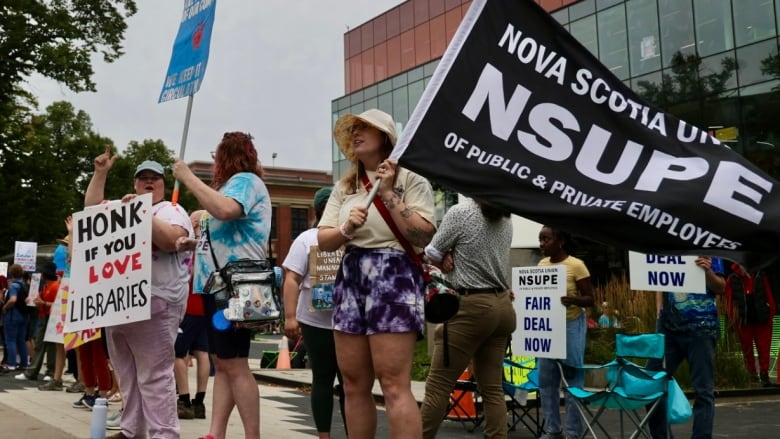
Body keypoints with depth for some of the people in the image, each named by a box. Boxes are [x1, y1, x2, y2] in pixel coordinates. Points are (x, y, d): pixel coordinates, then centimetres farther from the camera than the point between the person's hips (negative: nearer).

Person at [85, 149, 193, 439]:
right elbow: (91, 209, 24)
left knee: (154, 375, -11)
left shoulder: (172, 210, 1)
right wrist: (100, 173, 15)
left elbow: (172, 240, -17)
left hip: (154, 303, -8)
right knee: (127, 373, 12)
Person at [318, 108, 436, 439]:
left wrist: (388, 193, -12)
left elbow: (424, 235, -10)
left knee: (394, 385, -12)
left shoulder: (411, 179, 1)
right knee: (354, 385, 7)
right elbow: (323, 240, 12)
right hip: (350, 278, 6)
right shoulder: (344, 187, 18)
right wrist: (346, 229, -9)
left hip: (393, 277, -6)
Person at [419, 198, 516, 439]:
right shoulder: (506, 219, 10)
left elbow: (432, 253, -3)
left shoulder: (460, 212, -10)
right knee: (492, 388, 9)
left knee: (437, 386, -1)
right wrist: (455, 256, 5)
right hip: (502, 306, 7)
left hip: (473, 307, -7)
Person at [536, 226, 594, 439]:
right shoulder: (541, 264, 6)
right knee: (546, 381, 7)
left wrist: (572, 299, -29)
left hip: (571, 326, -6)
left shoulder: (576, 265, -11)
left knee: (572, 381, 1)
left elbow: (590, 299, -10)